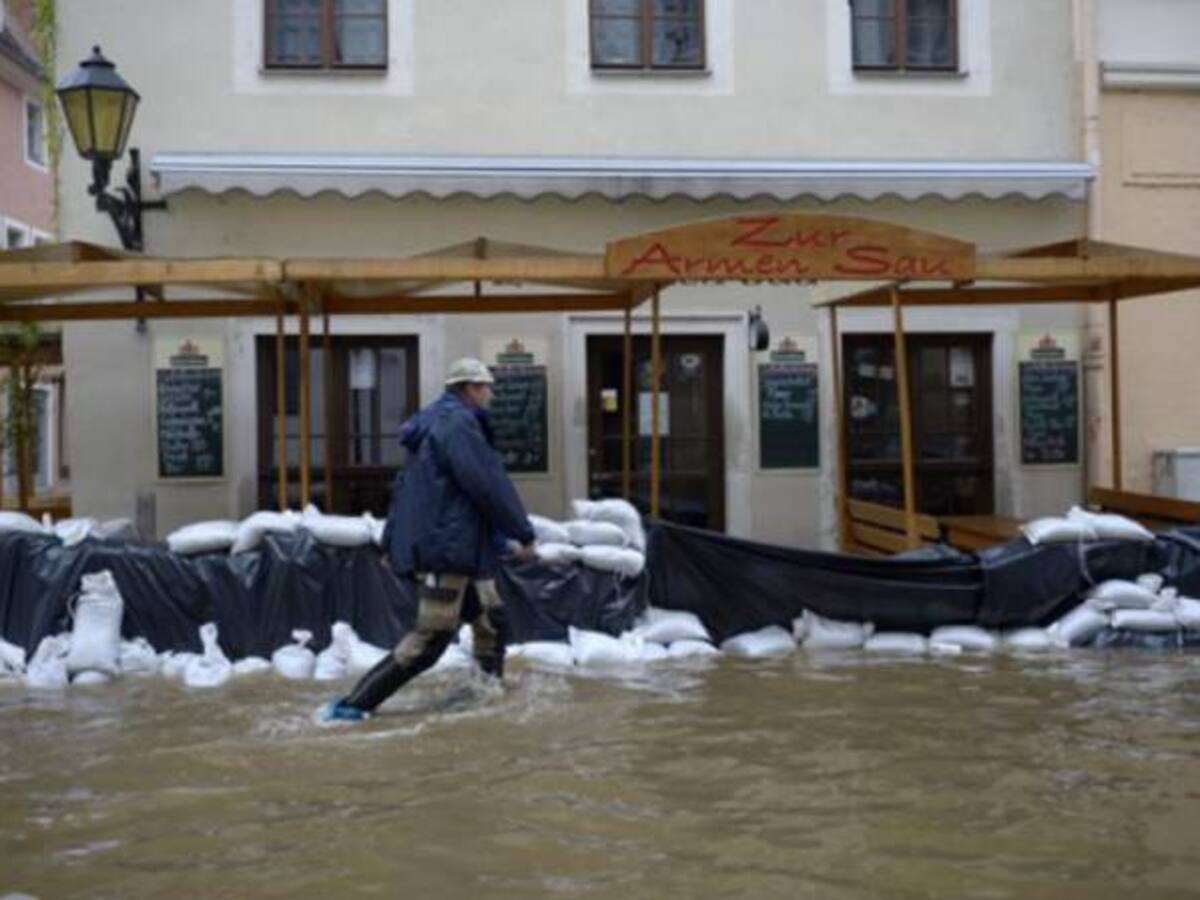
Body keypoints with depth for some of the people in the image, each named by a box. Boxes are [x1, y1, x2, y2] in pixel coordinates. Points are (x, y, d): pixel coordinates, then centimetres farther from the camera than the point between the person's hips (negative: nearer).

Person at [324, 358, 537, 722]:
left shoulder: (434, 422, 17)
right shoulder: (458, 423, -15)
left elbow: (403, 486, 19)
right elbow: (490, 487, -18)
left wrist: (393, 542, 21)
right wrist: (525, 534, -11)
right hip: (447, 546, -11)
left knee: (491, 620, 17)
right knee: (430, 637, -8)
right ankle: (354, 704, -6)